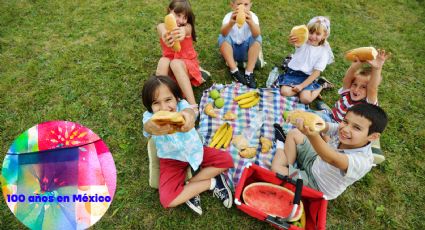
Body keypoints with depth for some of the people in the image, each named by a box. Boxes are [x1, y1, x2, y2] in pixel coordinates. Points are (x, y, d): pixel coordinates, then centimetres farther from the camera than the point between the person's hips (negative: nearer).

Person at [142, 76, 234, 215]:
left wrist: (187, 115, -74)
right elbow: (147, 126, -48)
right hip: (171, 159, -1)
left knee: (226, 160, -13)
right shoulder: (150, 116, -22)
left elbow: (189, 111, -47)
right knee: (167, 200, -21)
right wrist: (153, 128, -76)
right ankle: (211, 183, -5)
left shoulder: (181, 105, -21)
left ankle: (189, 187, -6)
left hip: (194, 150, 2)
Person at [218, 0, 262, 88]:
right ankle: (234, 70, -23)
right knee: (222, 38, -26)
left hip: (246, 50, 0)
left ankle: (249, 72, -26)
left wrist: (250, 22, -56)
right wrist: (231, 22, -57)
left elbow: (257, 34, -35)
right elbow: (223, 33, -37)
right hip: (232, 50, 0)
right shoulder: (229, 16, -15)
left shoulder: (252, 16, -14)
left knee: (257, 38, -25)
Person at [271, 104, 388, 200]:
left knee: (276, 168, -18)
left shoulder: (363, 161, -39)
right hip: (315, 161, 6)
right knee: (294, 133, 2)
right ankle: (289, 165, 14)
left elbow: (333, 160, -57)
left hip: (316, 185, -6)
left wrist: (313, 136, -77)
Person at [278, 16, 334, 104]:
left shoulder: (324, 51, -3)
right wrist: (292, 41, -60)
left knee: (305, 99, -23)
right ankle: (308, 88, 3)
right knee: (284, 92, -24)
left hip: (307, 77, -1)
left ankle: (321, 86, 9)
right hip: (292, 72, 1)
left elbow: (316, 73, -7)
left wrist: (302, 85, -18)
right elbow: (296, 42, -33)